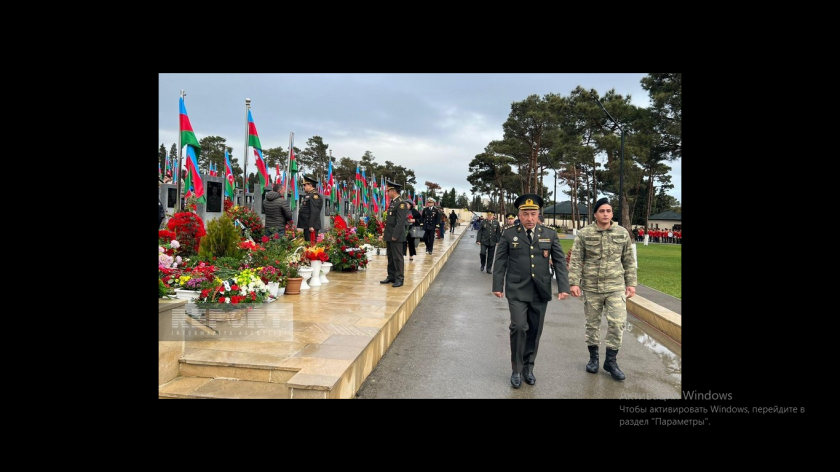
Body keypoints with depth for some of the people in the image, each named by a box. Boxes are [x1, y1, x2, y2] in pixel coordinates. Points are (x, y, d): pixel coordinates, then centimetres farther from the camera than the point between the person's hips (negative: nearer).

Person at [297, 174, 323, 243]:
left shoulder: (315, 195, -11)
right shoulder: (308, 195, 20)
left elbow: (314, 212, -20)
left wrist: (311, 226, -24)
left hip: (311, 226, -10)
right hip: (306, 226, 10)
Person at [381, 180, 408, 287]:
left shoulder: (401, 203, -14)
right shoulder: (392, 202, 15)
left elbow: (401, 221, -19)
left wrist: (395, 235, -20)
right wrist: (385, 232, 16)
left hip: (396, 236, -9)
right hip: (389, 235, 9)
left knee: (397, 257, -3)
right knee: (390, 257, 14)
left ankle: (399, 279, 2)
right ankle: (391, 276, 23)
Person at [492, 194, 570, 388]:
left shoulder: (550, 234, 3)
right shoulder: (509, 234, -1)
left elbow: (560, 261, 3)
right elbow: (500, 262, 2)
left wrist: (563, 287, -4)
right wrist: (497, 286, -2)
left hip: (540, 291, 2)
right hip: (517, 291, -2)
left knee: (534, 331, 8)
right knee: (519, 327, -11)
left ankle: (528, 367, 26)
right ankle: (517, 369, 7)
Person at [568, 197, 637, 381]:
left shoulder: (622, 233, 2)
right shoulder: (584, 234, -4)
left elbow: (629, 261, 7)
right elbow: (575, 260, -5)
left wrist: (631, 283, 5)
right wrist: (574, 283, -12)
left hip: (616, 287, 1)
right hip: (591, 287, -1)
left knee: (617, 323, -5)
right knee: (592, 323, 10)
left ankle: (611, 361, 12)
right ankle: (593, 357, 27)